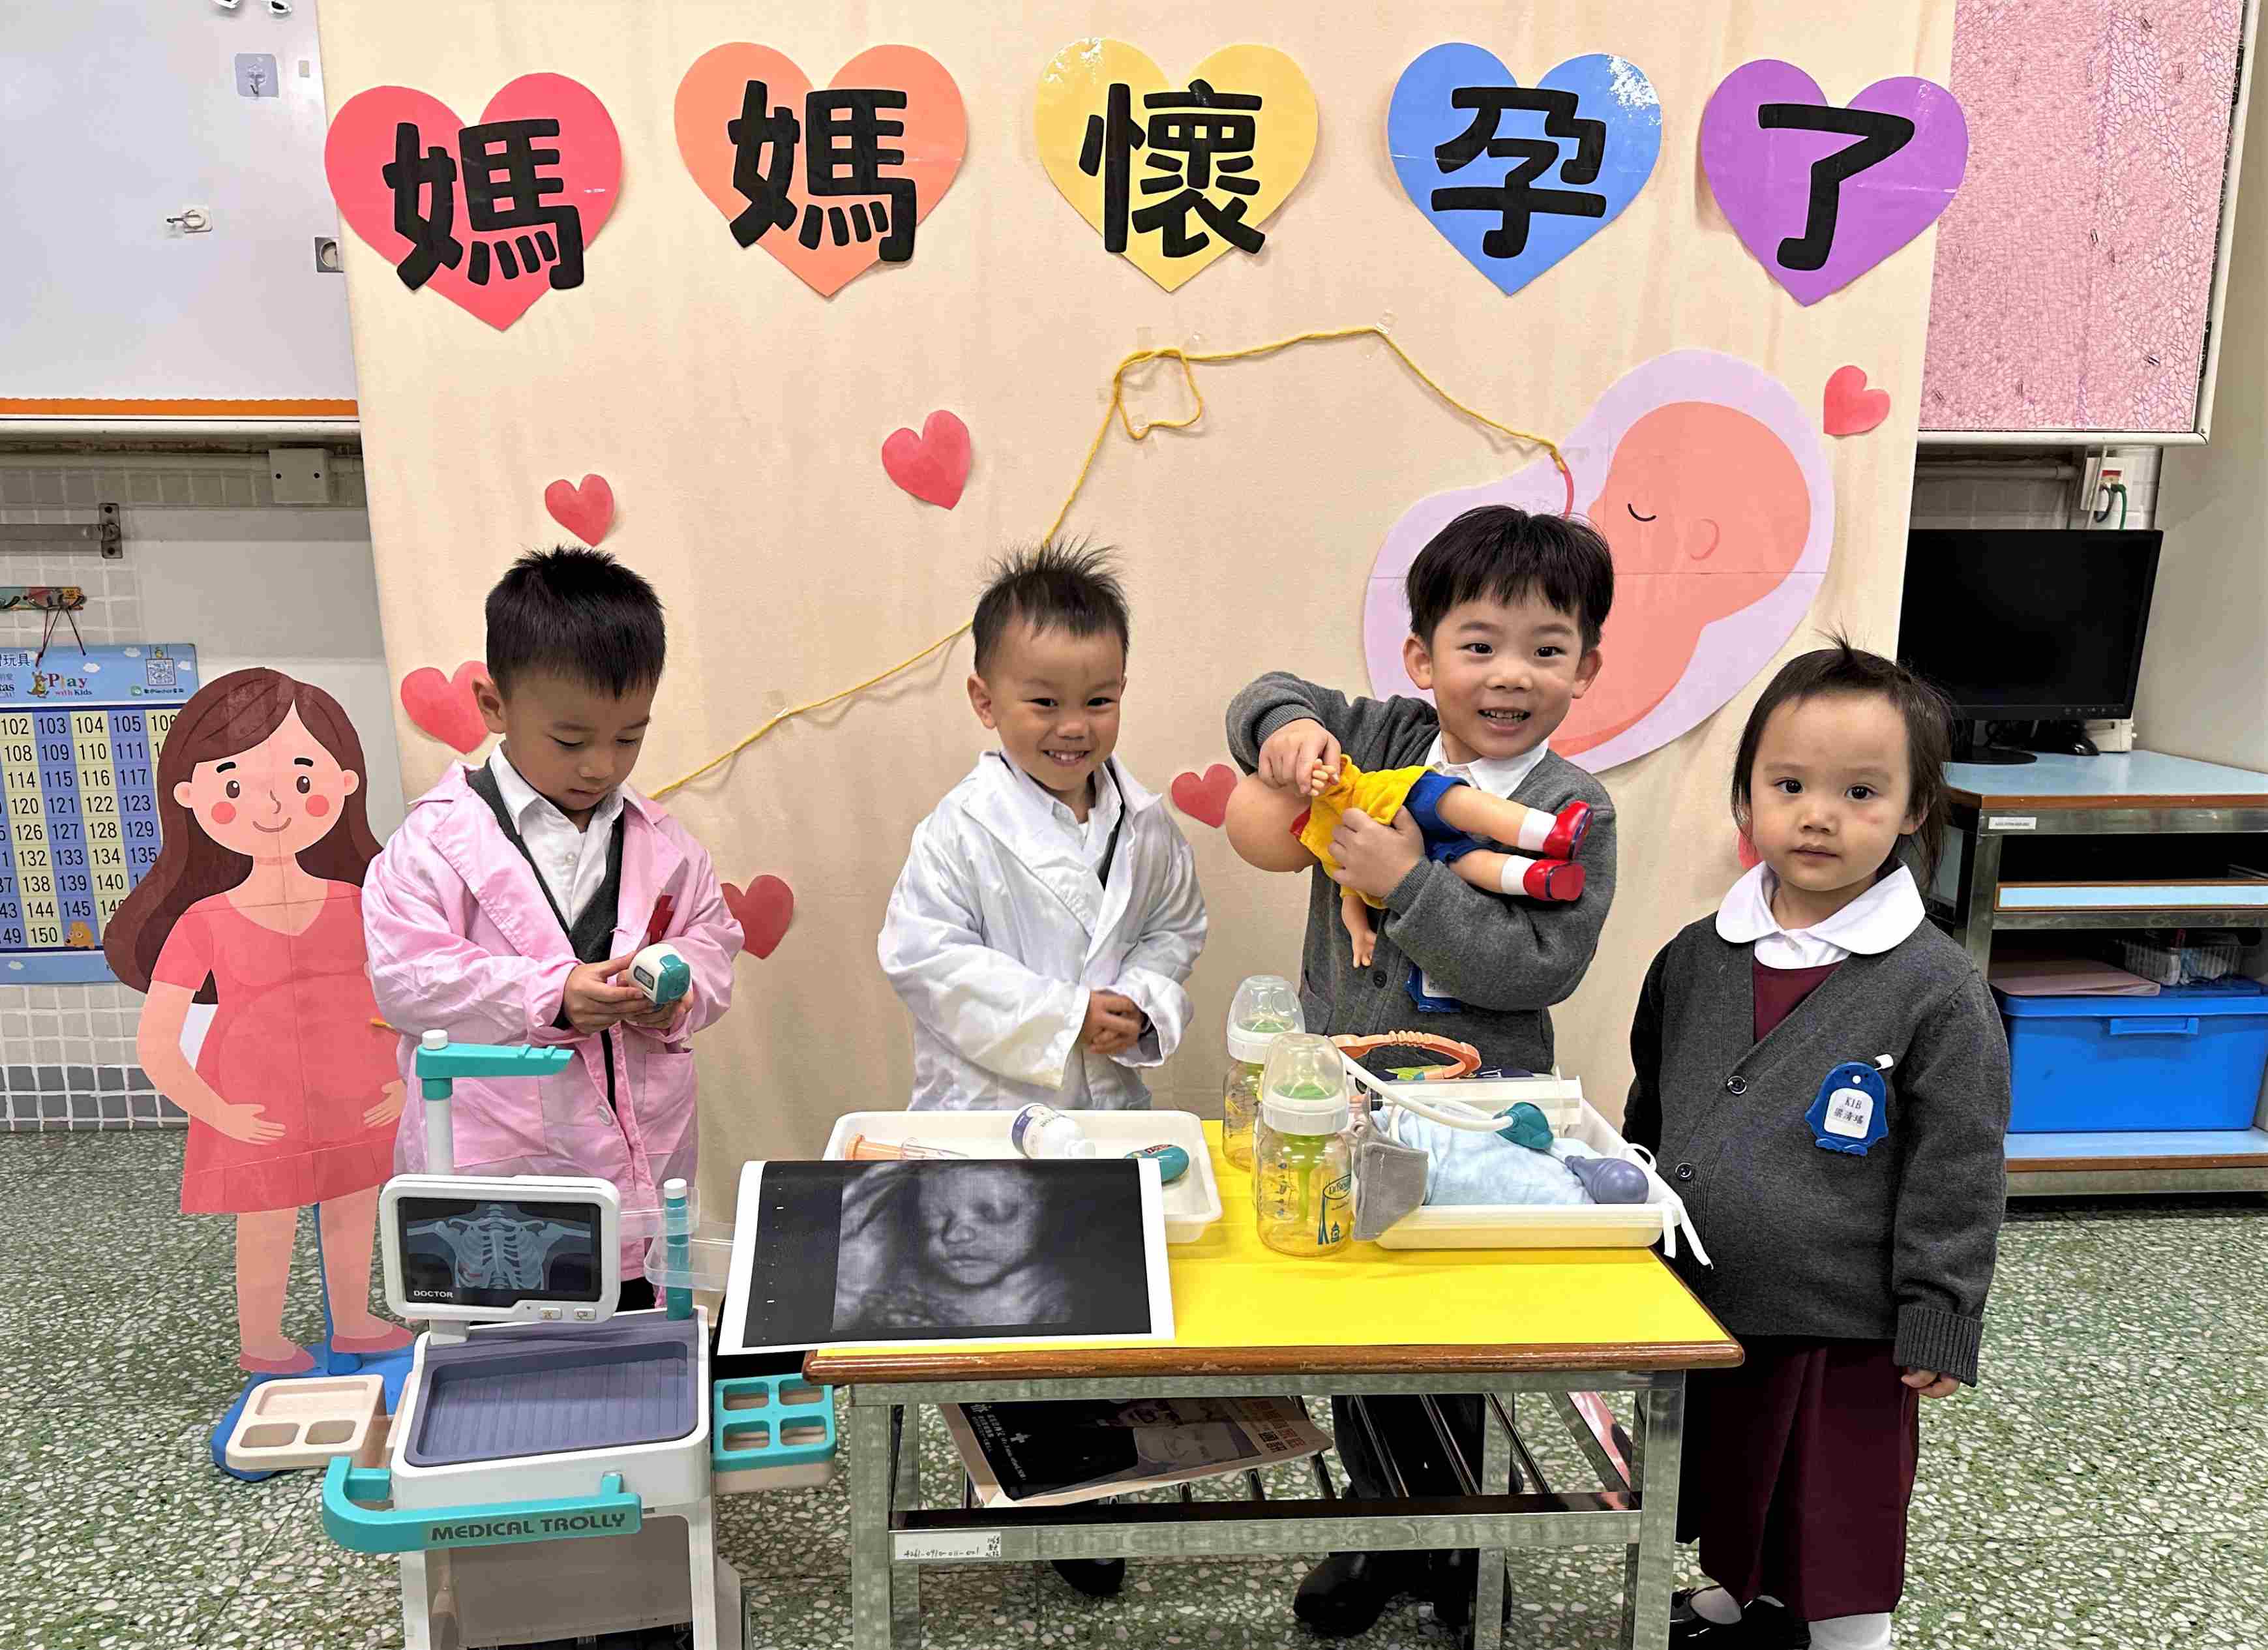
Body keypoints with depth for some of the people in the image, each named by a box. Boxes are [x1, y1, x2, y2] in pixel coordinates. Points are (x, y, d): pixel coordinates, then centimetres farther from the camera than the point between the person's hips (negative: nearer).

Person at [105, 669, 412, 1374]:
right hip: (261, 1121, -3)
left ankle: (352, 1322, 39)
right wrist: (221, 1117, -13)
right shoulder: (203, 925, -13)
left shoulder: (357, 908, -5)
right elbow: (155, 1045, -10)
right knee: (267, 1231, 10)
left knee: (354, 1215, 17)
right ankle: (260, 1343, 33)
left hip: (357, 1109, 3)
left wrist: (406, 1080, -4)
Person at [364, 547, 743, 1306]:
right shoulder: (439, 839, -8)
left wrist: (679, 992, -11)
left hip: (640, 1164, 4)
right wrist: (553, 996, -22)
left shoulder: (660, 841, 4)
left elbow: (713, 940, 12)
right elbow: (407, 980, -12)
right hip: (491, 1174, -4)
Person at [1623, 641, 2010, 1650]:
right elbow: (1650, 1113, 13)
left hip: (1841, 1336, -5)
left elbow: (1956, 1181, -11)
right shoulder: (1696, 959, 0)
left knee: (1840, 1534, 13)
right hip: (1697, 1313, 5)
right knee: (1729, 1493, 25)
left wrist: (1939, 1329, -11)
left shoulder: (1936, 990, -15)